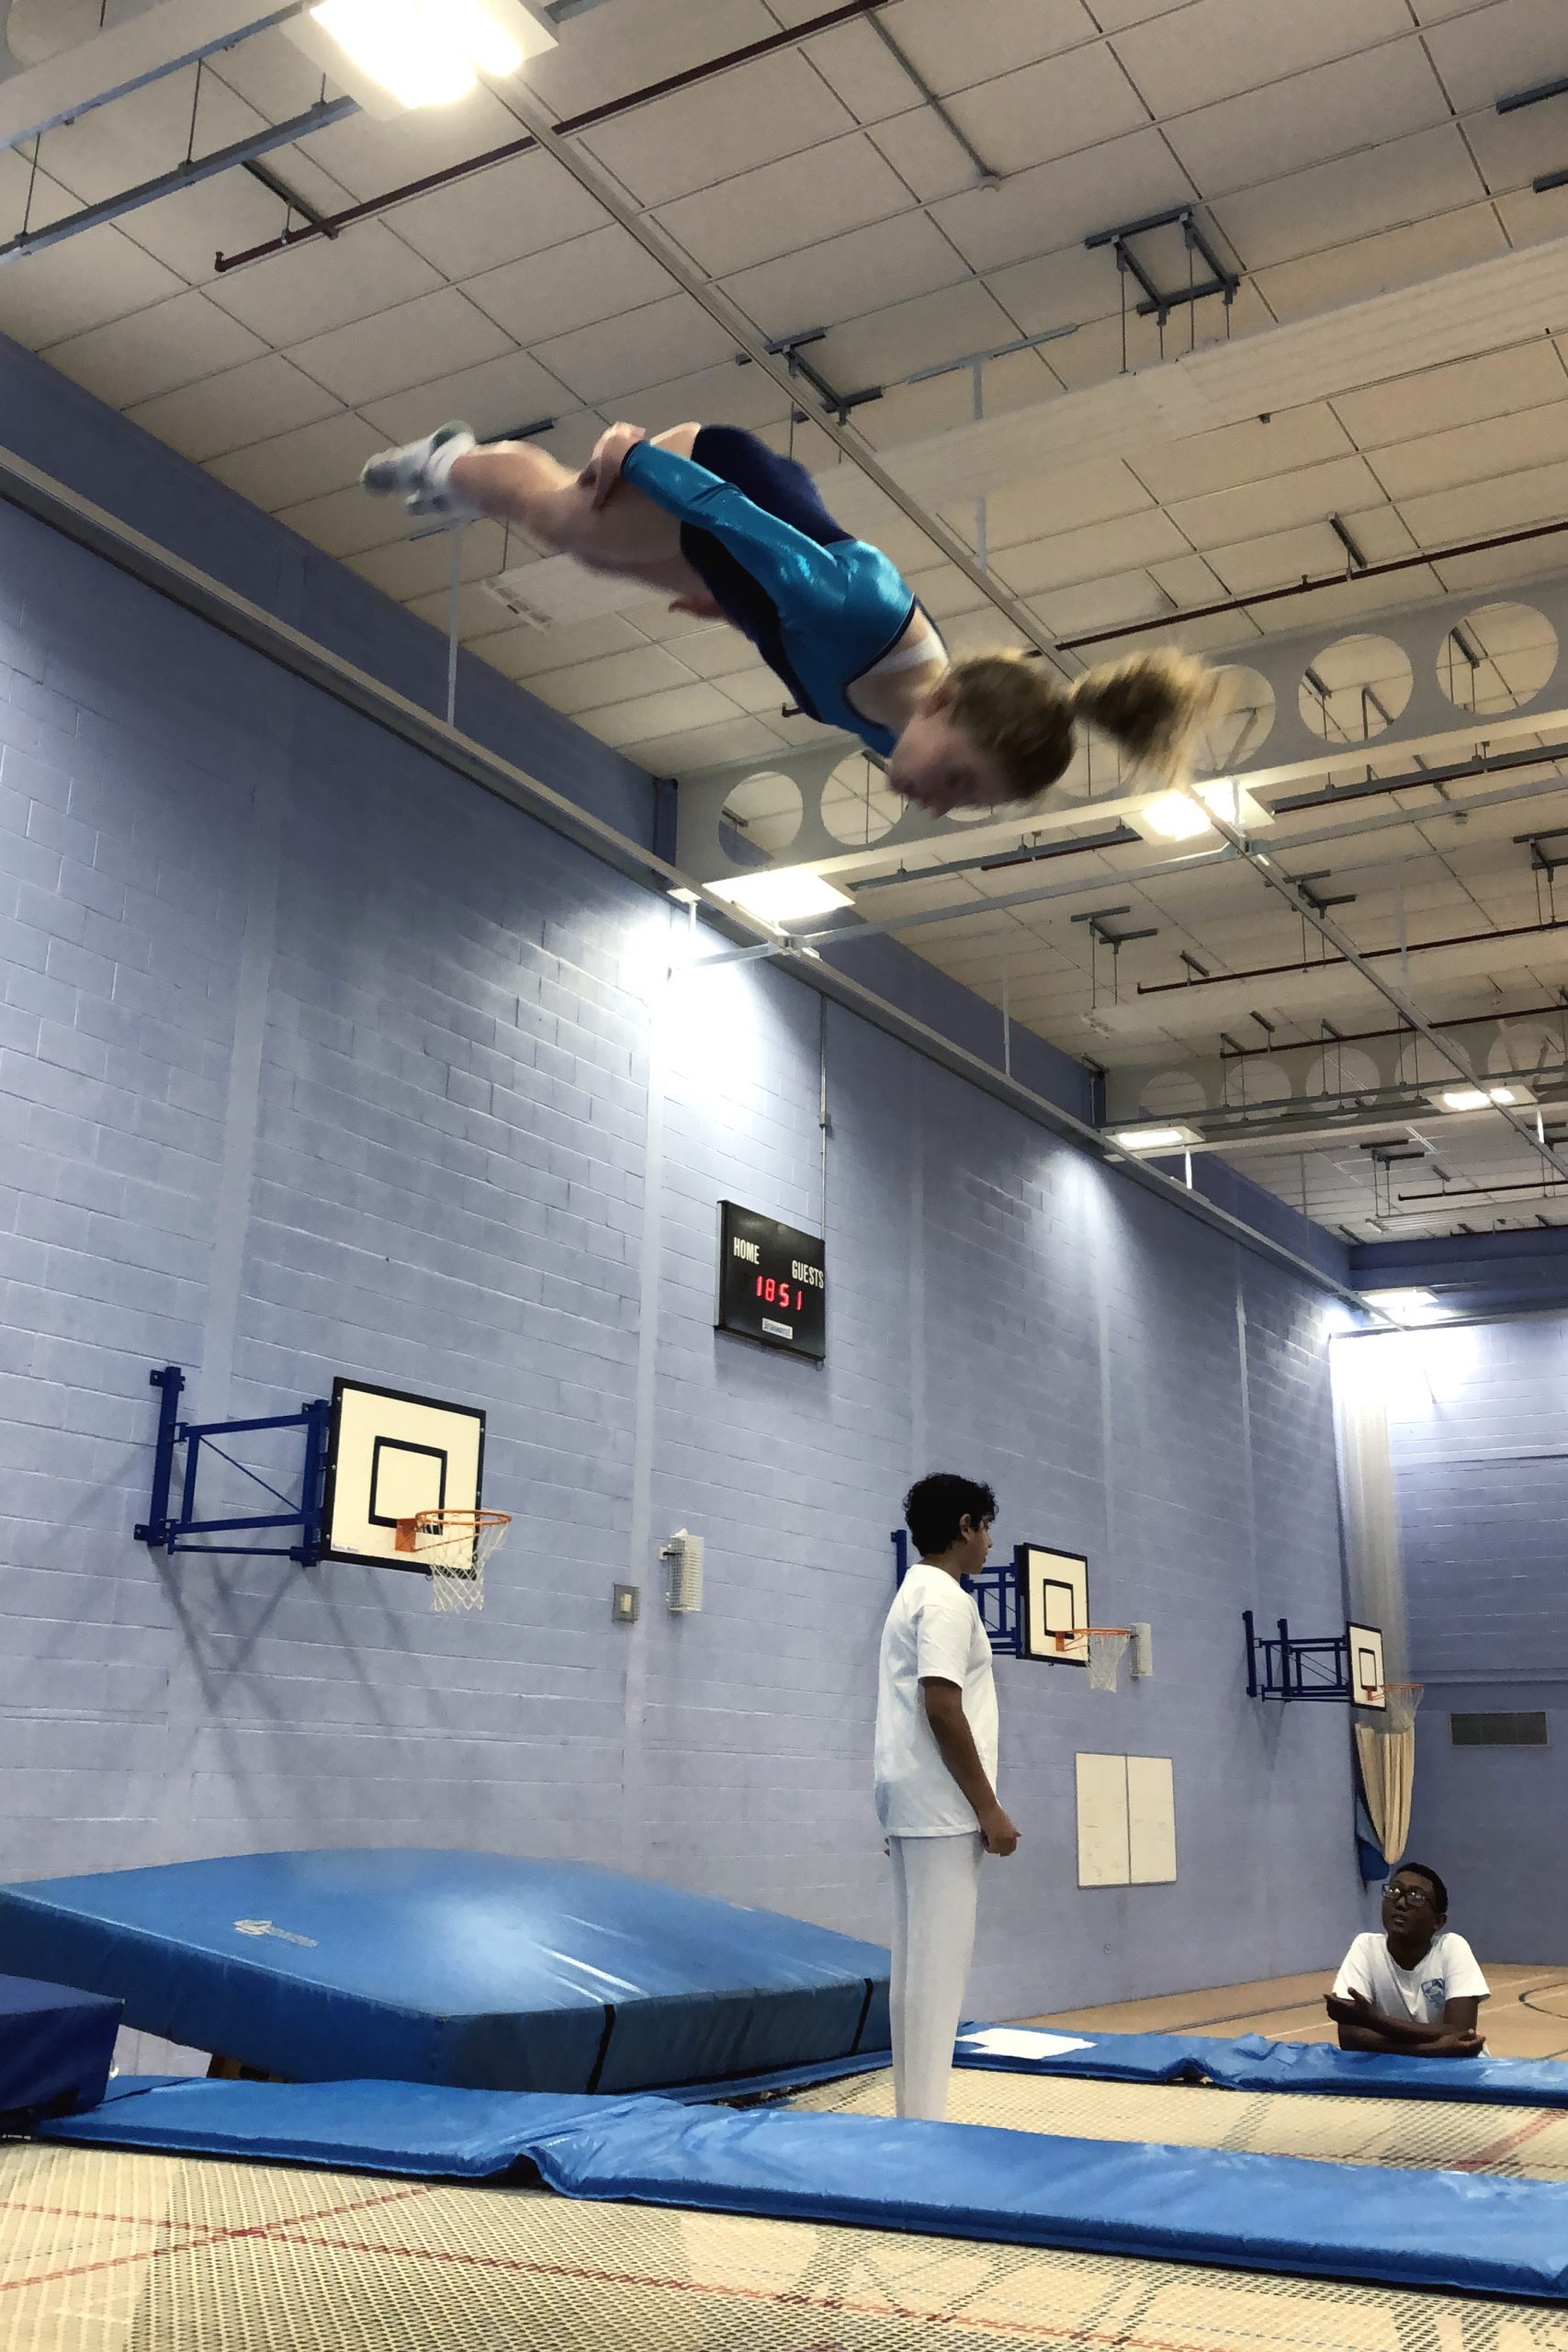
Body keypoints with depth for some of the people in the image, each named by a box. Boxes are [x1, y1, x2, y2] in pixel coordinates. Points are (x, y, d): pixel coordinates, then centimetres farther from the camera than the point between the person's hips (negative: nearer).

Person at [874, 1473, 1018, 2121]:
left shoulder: (912, 1594, 18)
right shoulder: (948, 1599, -12)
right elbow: (942, 1709, -20)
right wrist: (990, 1810, -17)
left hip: (910, 1806, 10)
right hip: (941, 1808, -10)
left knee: (917, 1965, 11)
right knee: (938, 1966, -8)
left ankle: (914, 2113, 15)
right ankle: (925, 2122, -6)